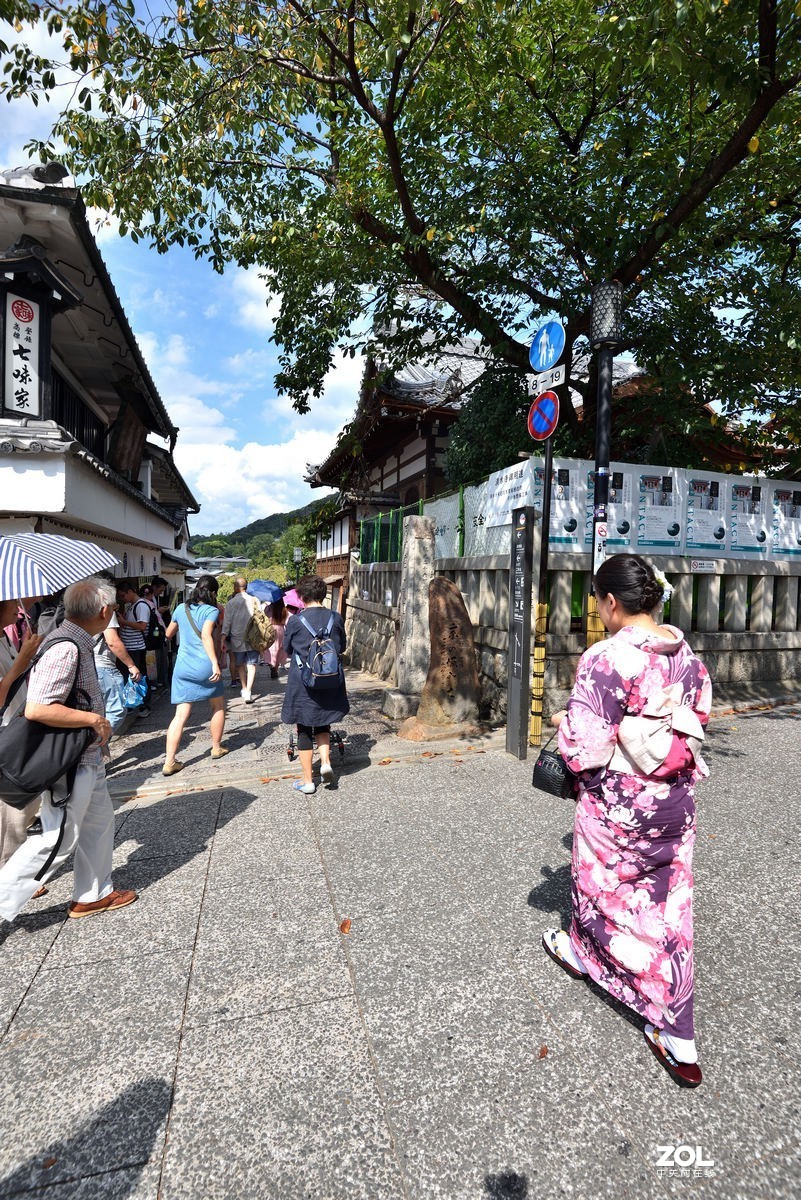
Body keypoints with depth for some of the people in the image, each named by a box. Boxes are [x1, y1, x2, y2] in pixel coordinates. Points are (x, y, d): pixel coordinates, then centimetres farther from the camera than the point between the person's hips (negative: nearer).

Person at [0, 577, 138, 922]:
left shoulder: (77, 642, 5)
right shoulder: (66, 649, -27)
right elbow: (36, 709, -33)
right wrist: (94, 719, -24)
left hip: (86, 759, 10)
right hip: (69, 763, -10)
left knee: (99, 821, 20)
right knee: (58, 839, 3)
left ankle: (93, 894, 36)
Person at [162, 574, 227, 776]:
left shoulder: (181, 609, 8)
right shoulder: (211, 611, -7)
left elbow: (169, 633, 21)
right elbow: (206, 635, -22)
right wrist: (215, 663, -27)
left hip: (182, 666, 4)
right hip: (204, 667, -4)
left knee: (180, 715, 3)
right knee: (218, 706, 19)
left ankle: (169, 762, -2)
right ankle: (216, 748, 30)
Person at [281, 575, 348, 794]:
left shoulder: (296, 620, -12)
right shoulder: (336, 618, -4)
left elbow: (287, 649, 2)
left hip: (303, 682, -3)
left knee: (304, 729, 9)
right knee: (323, 724, 24)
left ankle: (307, 780, 17)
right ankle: (325, 761, 6)